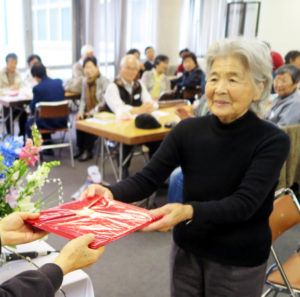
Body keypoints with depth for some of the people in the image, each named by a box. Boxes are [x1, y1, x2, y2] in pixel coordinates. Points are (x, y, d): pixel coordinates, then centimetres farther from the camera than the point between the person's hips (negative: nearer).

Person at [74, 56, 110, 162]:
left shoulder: (104, 81, -10)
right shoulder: (85, 81, 10)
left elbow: (105, 101, -15)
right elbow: (83, 99, 10)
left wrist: (92, 112, -18)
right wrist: (80, 112, -5)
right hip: (89, 112, 6)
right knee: (79, 120, -21)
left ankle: (88, 151, -12)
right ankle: (80, 149, -6)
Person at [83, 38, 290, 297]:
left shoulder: (273, 141, -17)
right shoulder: (188, 130, -8)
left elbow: (244, 203, -27)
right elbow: (147, 179, -12)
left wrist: (188, 211, -44)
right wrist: (111, 193, -32)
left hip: (239, 262, -2)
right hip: (187, 250, 3)